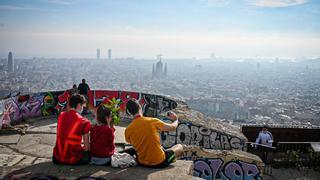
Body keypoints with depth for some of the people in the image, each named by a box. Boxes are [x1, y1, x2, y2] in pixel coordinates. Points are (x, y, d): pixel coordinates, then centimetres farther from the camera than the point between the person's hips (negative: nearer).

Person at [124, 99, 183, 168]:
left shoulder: (127, 130, -10)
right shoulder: (152, 121, -17)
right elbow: (173, 127, -5)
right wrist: (176, 120, 19)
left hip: (142, 163, 3)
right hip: (160, 162, -3)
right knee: (180, 146, 22)